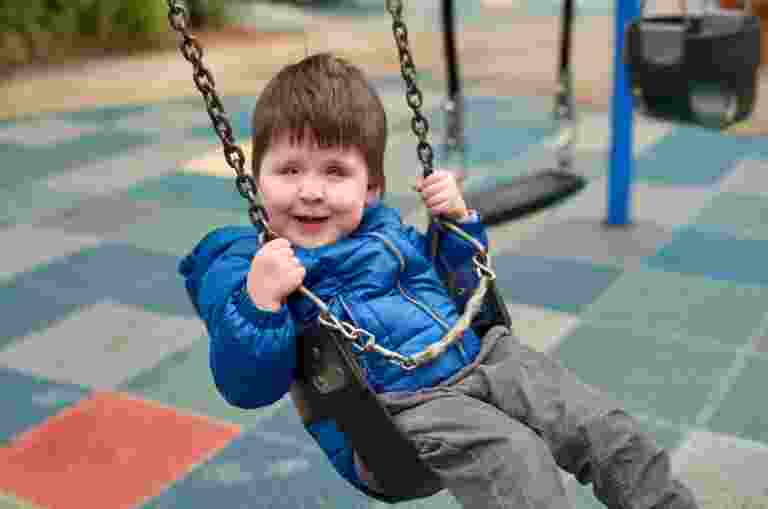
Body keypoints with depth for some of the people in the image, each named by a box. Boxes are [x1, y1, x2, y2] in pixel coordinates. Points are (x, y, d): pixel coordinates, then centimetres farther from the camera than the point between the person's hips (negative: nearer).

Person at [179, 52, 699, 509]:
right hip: (392, 410, -6)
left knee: (609, 430, -5)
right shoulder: (241, 265, -3)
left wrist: (457, 217, 11)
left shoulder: (385, 228, 15)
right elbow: (246, 386, -12)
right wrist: (261, 301, -28)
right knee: (514, 456, -30)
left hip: (482, 359, 7)